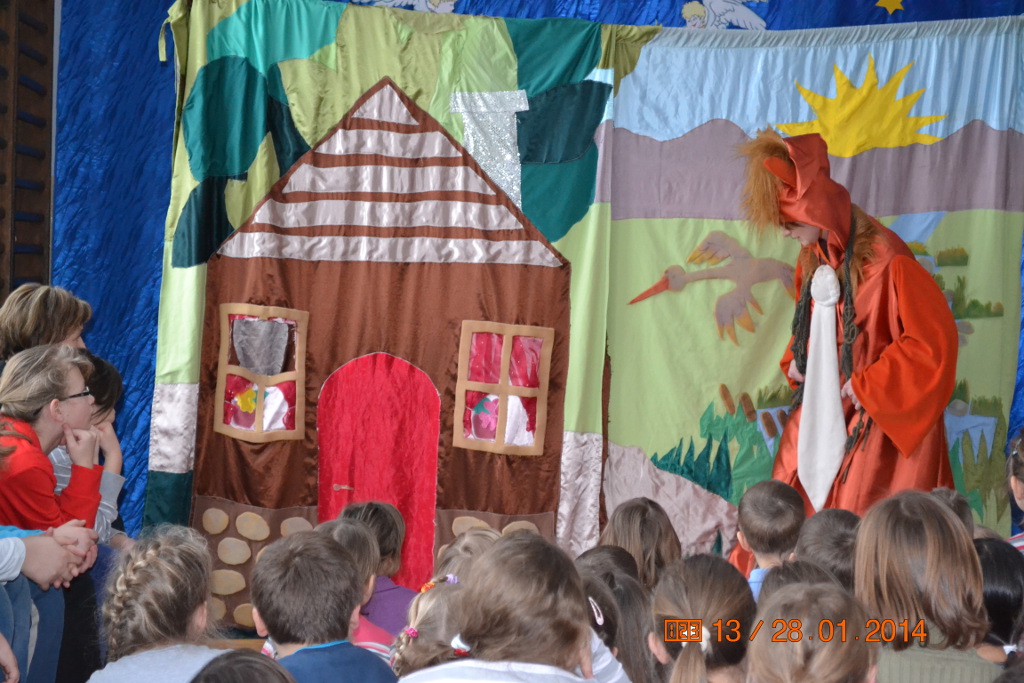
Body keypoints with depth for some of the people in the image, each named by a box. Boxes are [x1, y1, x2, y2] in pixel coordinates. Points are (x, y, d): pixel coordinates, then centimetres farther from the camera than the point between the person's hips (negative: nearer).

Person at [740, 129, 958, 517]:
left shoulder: (886, 261, -20)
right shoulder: (813, 257, 4)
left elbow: (935, 339, -19)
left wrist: (868, 384, -16)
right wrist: (795, 359, 5)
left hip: (877, 420, -7)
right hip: (821, 411, 7)